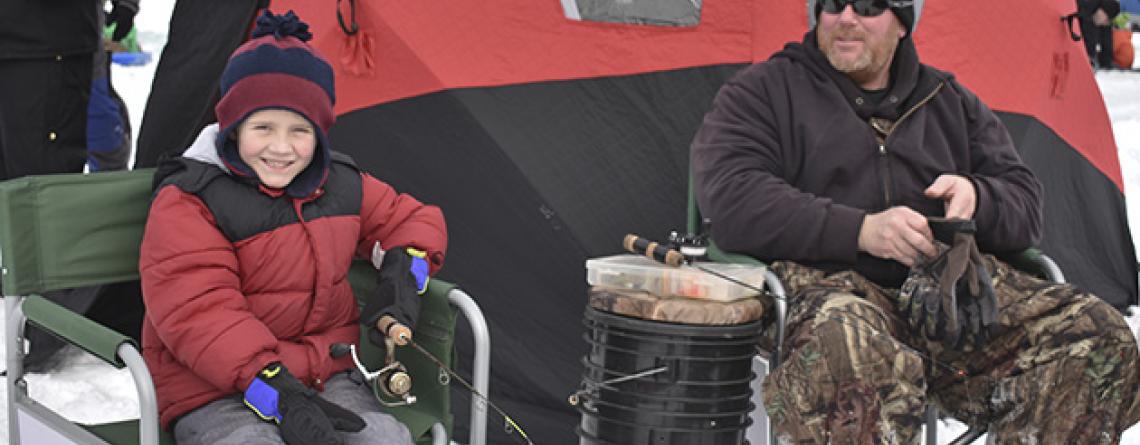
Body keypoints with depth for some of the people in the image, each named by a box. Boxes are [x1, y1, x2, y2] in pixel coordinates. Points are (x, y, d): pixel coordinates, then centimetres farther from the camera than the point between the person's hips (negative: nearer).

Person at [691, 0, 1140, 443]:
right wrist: (861, 231, -14)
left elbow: (1025, 205, 24)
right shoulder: (762, 92, 13)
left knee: (1099, 337, -20)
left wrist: (976, 196, -2)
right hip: (825, 281, -4)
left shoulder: (951, 102, 25)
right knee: (853, 358, -43)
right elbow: (730, 198, -4)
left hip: (952, 287, 5)